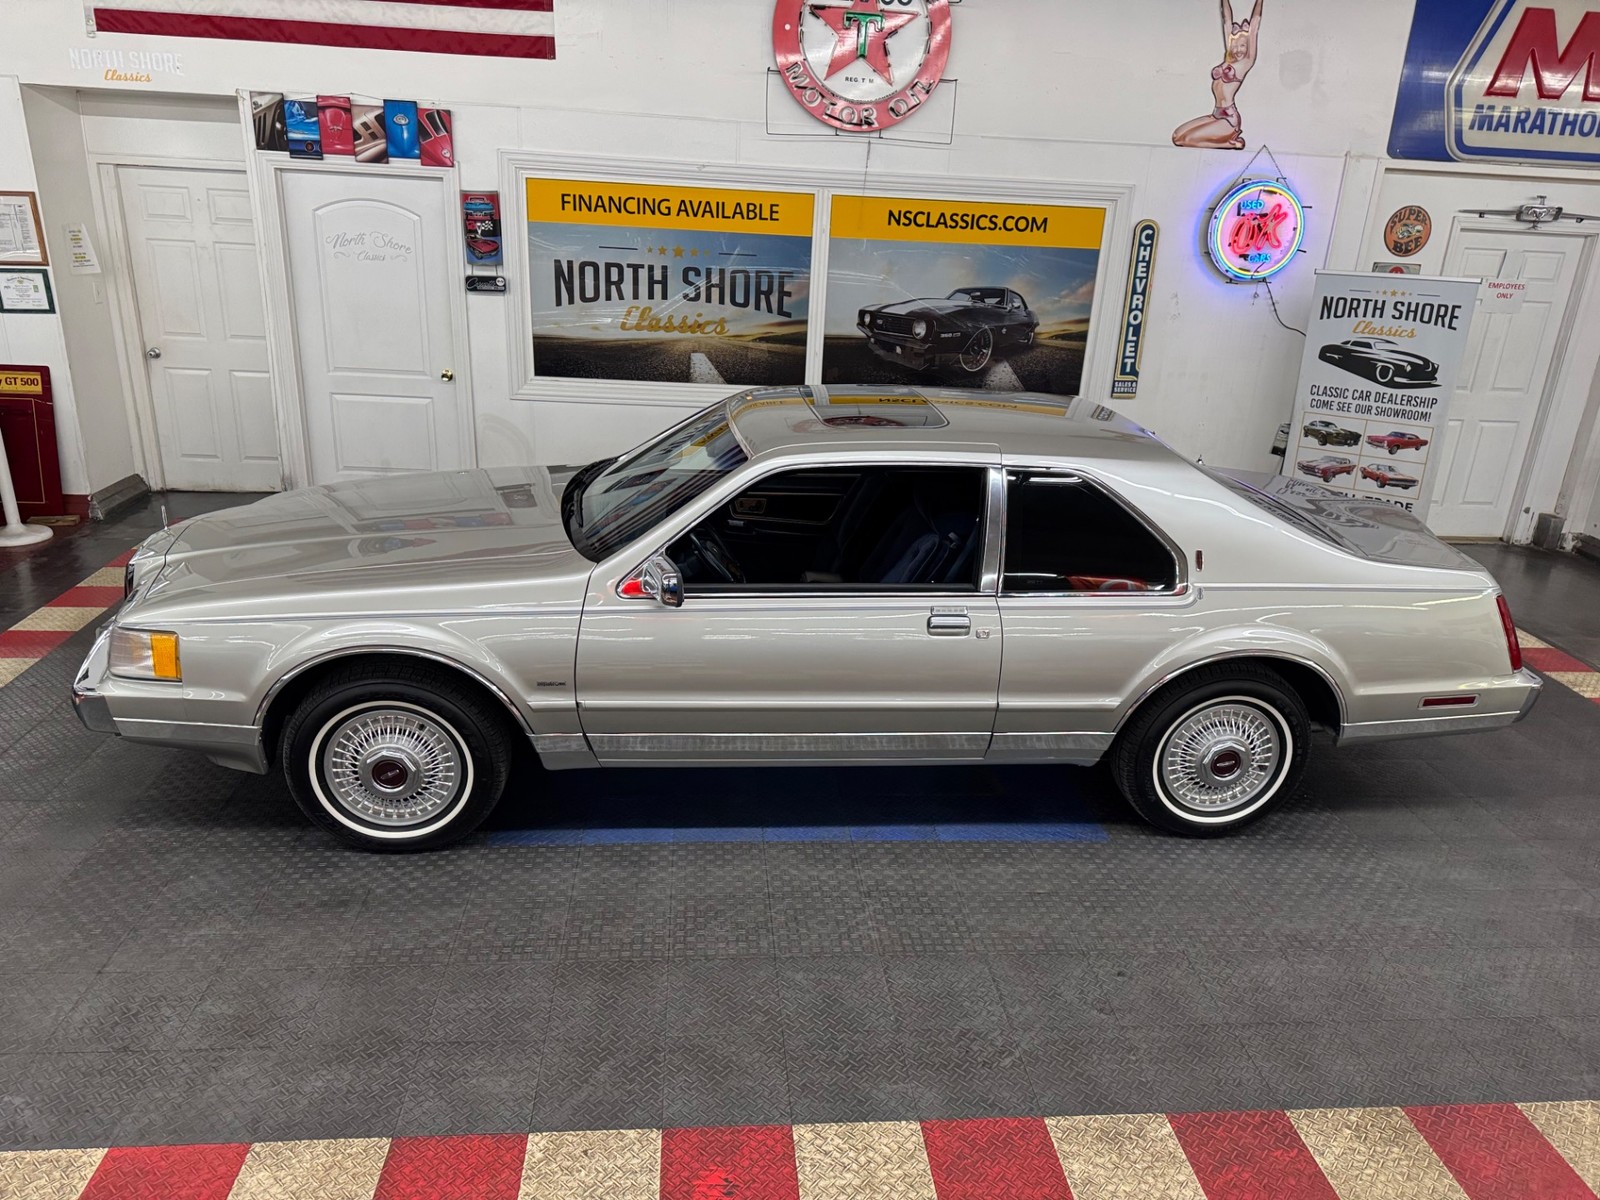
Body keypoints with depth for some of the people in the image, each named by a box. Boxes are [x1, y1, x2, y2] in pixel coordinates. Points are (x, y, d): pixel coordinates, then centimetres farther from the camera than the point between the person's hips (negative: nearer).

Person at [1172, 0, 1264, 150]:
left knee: (1186, 139, -18)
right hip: (1216, 115, 8)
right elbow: (1227, 21, 16)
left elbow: (1255, 22, -3)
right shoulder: (1228, 58, 13)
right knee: (1177, 136, 4)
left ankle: (1231, 143, -4)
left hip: (1228, 119, -8)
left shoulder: (1247, 61, -3)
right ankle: (1226, 136, 8)